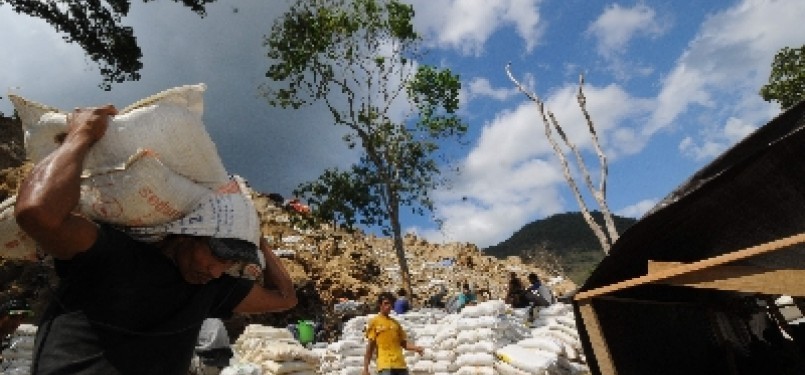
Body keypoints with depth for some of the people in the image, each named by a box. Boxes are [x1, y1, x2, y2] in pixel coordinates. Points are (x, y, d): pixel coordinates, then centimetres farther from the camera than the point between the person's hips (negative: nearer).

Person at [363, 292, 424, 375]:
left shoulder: (396, 323, 14)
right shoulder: (374, 322, 1)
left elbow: (404, 342, 15)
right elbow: (370, 346, -1)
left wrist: (416, 348, -4)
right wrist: (365, 368, -4)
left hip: (400, 365, 5)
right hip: (385, 365, -5)